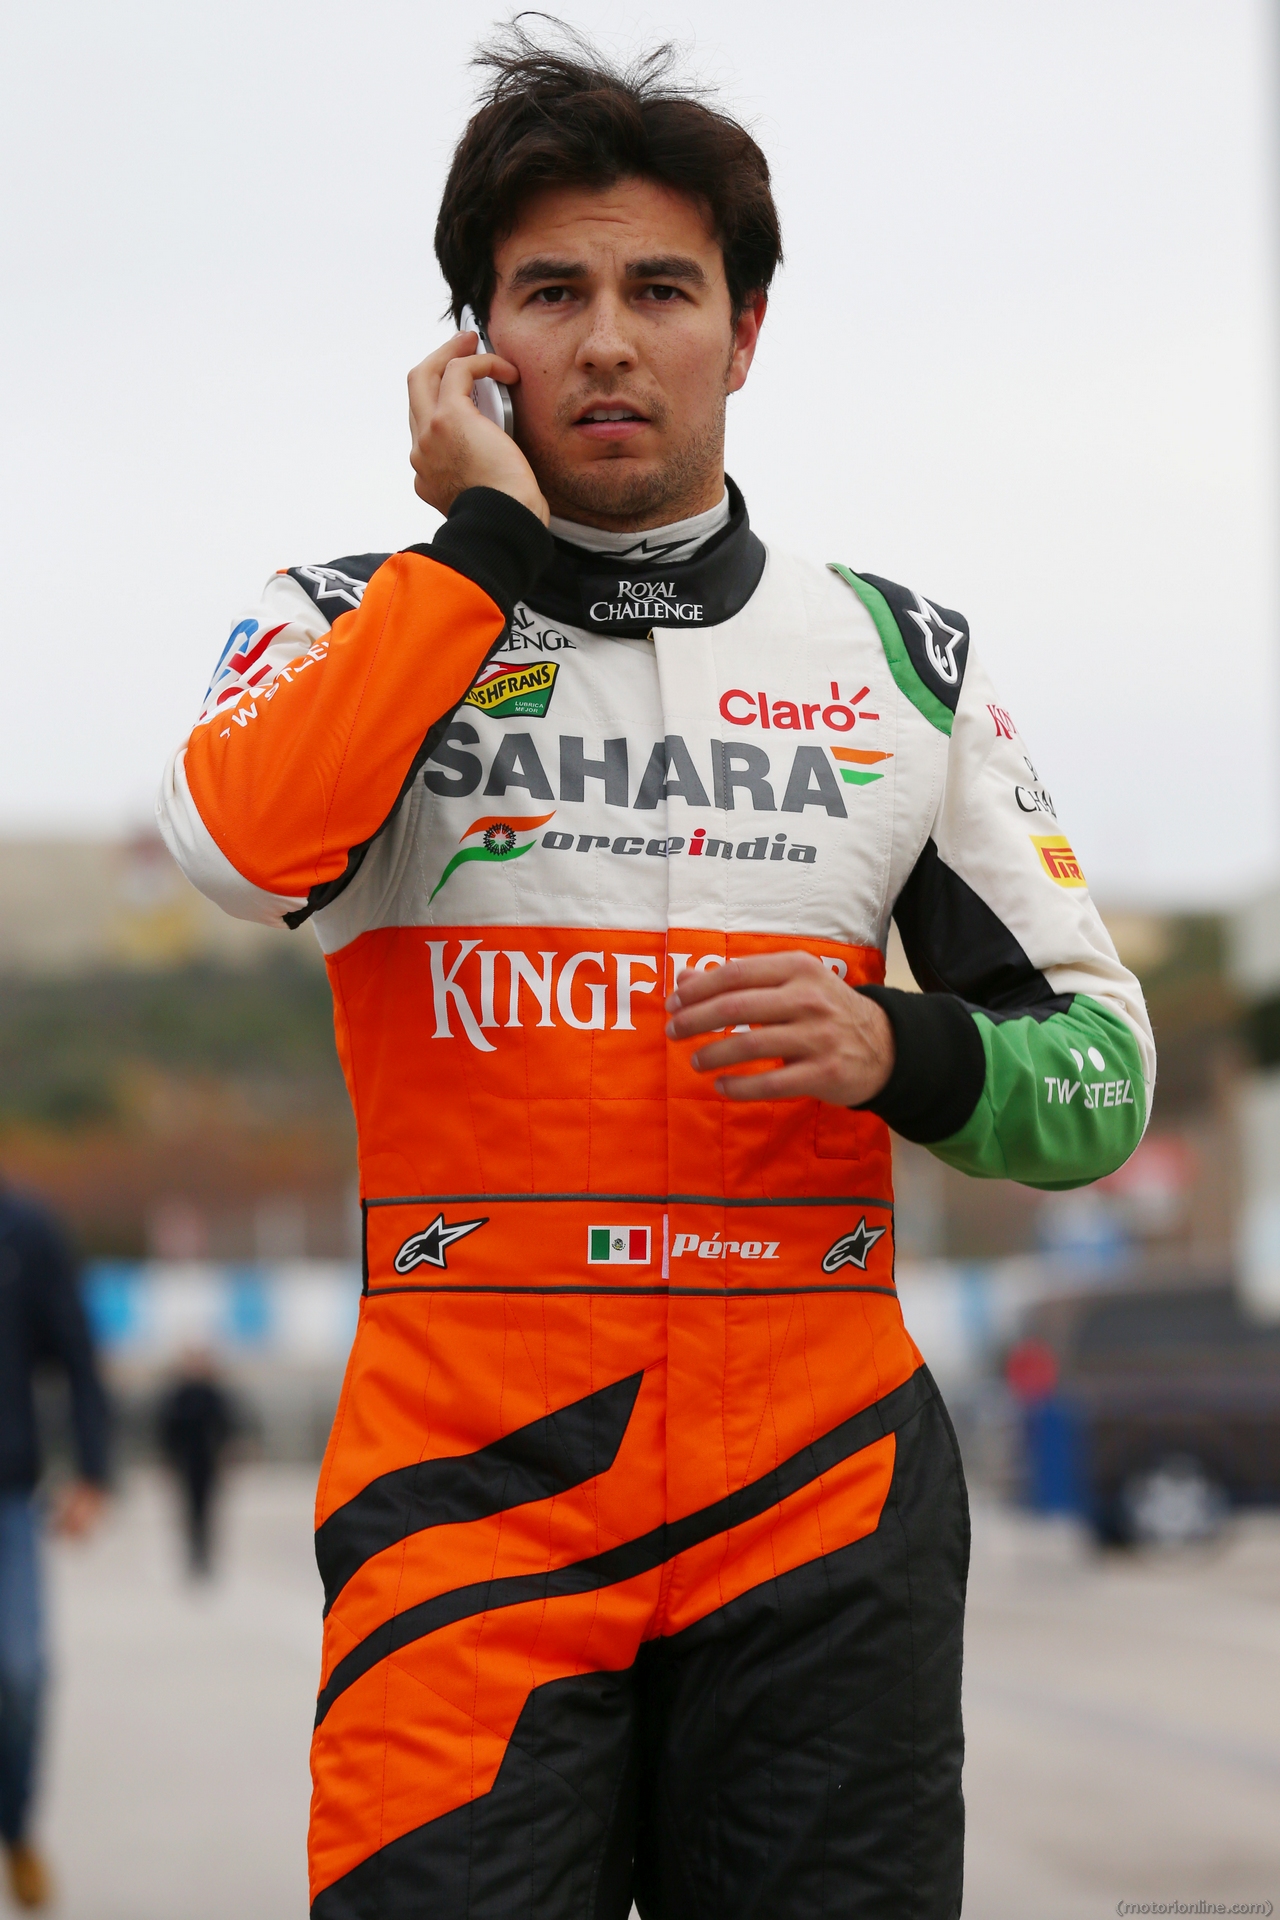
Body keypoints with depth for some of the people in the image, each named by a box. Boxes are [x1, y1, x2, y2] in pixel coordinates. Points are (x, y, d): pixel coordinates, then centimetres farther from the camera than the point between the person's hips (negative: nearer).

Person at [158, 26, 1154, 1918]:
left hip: (815, 1482, 2)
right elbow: (241, 843, -17)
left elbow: (1101, 1068, 12)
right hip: (468, 1472, -2)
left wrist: (896, 1051, -10)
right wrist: (487, 534, -8)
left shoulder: (906, 658, 11)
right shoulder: (359, 624, 6)